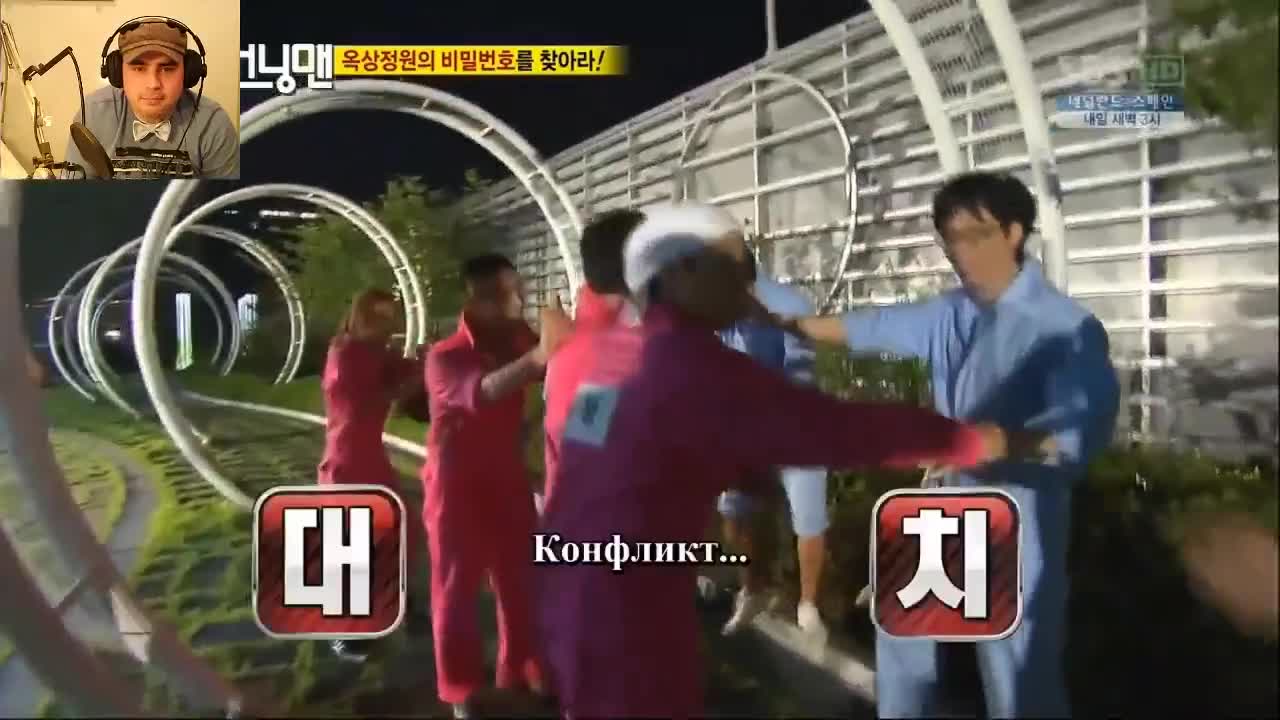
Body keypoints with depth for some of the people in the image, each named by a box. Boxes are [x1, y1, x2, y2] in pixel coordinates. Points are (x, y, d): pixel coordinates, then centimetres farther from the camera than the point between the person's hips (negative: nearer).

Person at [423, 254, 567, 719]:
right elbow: (479, 393, -40)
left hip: (509, 480, 5)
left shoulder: (516, 342, -4)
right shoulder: (444, 358, -19)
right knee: (456, 589, 4)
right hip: (457, 487, -4)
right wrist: (535, 359, -57)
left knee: (520, 580, 12)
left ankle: (518, 671, 31)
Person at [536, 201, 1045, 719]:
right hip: (628, 610, -8)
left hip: (574, 598, 9)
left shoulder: (612, 353, 5)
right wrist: (971, 440, -11)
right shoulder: (692, 366, -19)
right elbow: (832, 427, -21)